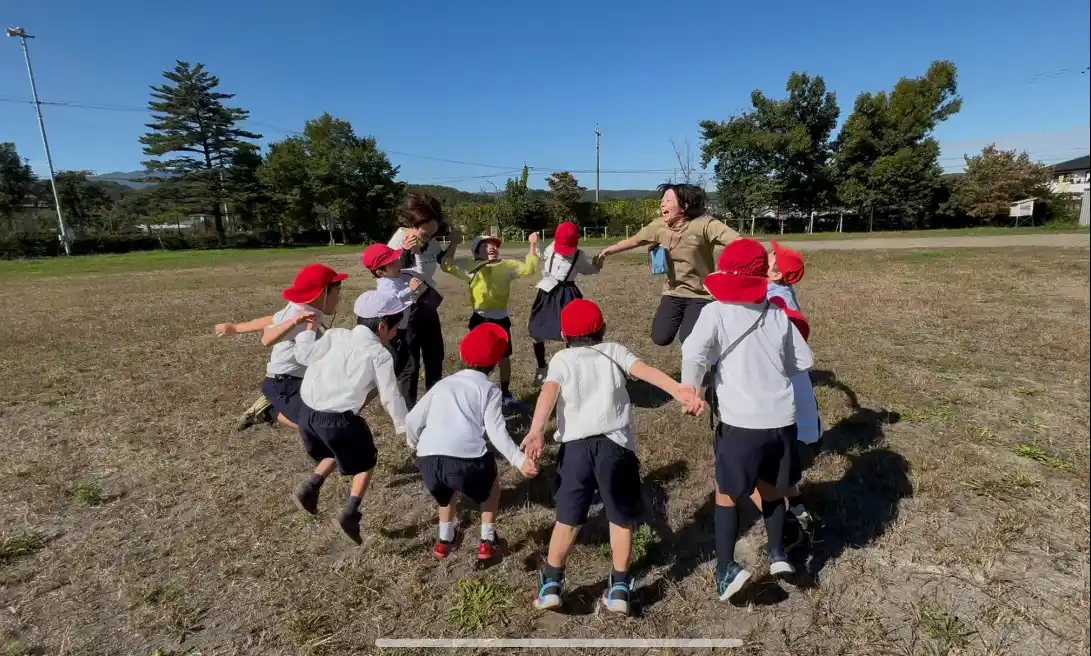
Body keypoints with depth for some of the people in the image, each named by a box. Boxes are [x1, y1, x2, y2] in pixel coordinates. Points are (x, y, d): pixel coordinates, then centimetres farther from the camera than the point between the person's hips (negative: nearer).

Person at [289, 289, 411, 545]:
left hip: (308, 412, 6)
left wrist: (308, 330, 24)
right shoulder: (379, 354, -6)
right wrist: (406, 427, 5)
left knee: (335, 453, 34)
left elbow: (304, 355, 9)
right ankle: (349, 513, 4)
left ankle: (310, 487, 16)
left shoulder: (336, 335, 7)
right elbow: (391, 397, -5)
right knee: (365, 463, 18)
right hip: (339, 420, -6)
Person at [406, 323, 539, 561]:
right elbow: (496, 431, -4)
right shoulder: (489, 388, 11)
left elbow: (413, 420, 23)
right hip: (466, 460, -4)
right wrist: (519, 459, -9)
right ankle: (487, 542, 31)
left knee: (446, 490, 39)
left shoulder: (444, 383, 24)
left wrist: (413, 442, 43)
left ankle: (444, 540, 42)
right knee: (491, 483, 30)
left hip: (428, 460, 4)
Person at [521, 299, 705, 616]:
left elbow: (549, 391, -5)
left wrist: (536, 431, -19)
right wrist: (678, 389, -17)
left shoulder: (561, 359, 15)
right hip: (615, 444, 0)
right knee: (621, 518, 17)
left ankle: (551, 584, 24)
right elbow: (645, 370, -3)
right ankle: (619, 588, 24)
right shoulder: (614, 351, 17)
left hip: (576, 446, 0)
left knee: (568, 517, 17)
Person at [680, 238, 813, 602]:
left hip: (742, 423, -4)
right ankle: (777, 554, 35)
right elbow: (802, 361, 11)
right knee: (772, 489, 26)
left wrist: (688, 391, -9)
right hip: (782, 419, 4)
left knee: (727, 495, 13)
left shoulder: (715, 313, -9)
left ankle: (726, 570, 6)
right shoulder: (778, 314, 4)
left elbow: (694, 354, -24)